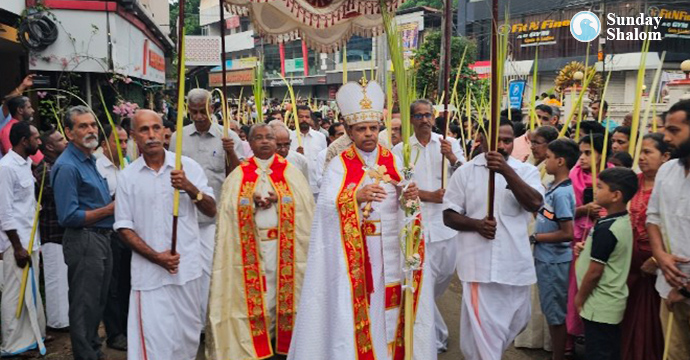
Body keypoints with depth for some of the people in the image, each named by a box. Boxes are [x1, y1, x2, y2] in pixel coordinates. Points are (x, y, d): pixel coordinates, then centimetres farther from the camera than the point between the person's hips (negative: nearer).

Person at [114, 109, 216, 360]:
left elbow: (211, 211, 0)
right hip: (149, 271, -1)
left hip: (188, 268, 1)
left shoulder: (188, 166, 1)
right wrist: (155, 257, -11)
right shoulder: (127, 176, 1)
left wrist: (189, 187, -18)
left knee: (188, 335, 13)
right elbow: (124, 227, 2)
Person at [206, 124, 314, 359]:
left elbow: (305, 205, -2)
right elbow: (230, 209, 0)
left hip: (284, 246, 0)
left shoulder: (290, 172, 6)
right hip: (251, 247, 0)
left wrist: (279, 199, -16)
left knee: (283, 292, 2)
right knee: (255, 295, 2)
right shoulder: (239, 175, 8)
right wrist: (253, 202, -16)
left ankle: (283, 339, 16)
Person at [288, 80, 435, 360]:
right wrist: (357, 196, -27)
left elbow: (403, 206, 3)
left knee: (391, 305, 8)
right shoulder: (339, 165, -2)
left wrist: (408, 197, -19)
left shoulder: (393, 161, 7)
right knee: (355, 307, 0)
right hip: (354, 253, -3)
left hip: (391, 249, 3)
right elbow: (325, 206, -13)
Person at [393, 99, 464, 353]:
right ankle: (436, 338, 14)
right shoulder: (400, 150, 1)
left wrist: (452, 158, -17)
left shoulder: (450, 144, 6)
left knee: (446, 275, 18)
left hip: (448, 223, 3)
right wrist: (430, 196, -17)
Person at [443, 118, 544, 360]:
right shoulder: (465, 172, 0)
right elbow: (449, 215, 2)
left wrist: (507, 171, -27)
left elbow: (535, 204, -16)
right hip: (479, 264, -3)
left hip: (515, 263, 3)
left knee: (517, 321, 20)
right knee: (482, 327, -2)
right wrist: (476, 224, -17)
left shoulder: (526, 171, 2)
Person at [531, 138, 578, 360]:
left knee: (556, 312, 5)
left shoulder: (561, 193, -22)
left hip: (555, 261, -9)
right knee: (552, 311, 20)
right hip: (547, 258, 9)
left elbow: (567, 233, -24)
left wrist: (534, 237, -17)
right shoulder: (554, 187, 5)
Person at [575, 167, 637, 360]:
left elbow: (594, 272, -20)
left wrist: (579, 298, -8)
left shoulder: (605, 228, -23)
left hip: (599, 306, -9)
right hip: (613, 303, 9)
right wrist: (587, 249, 8)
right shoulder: (623, 222, 4)